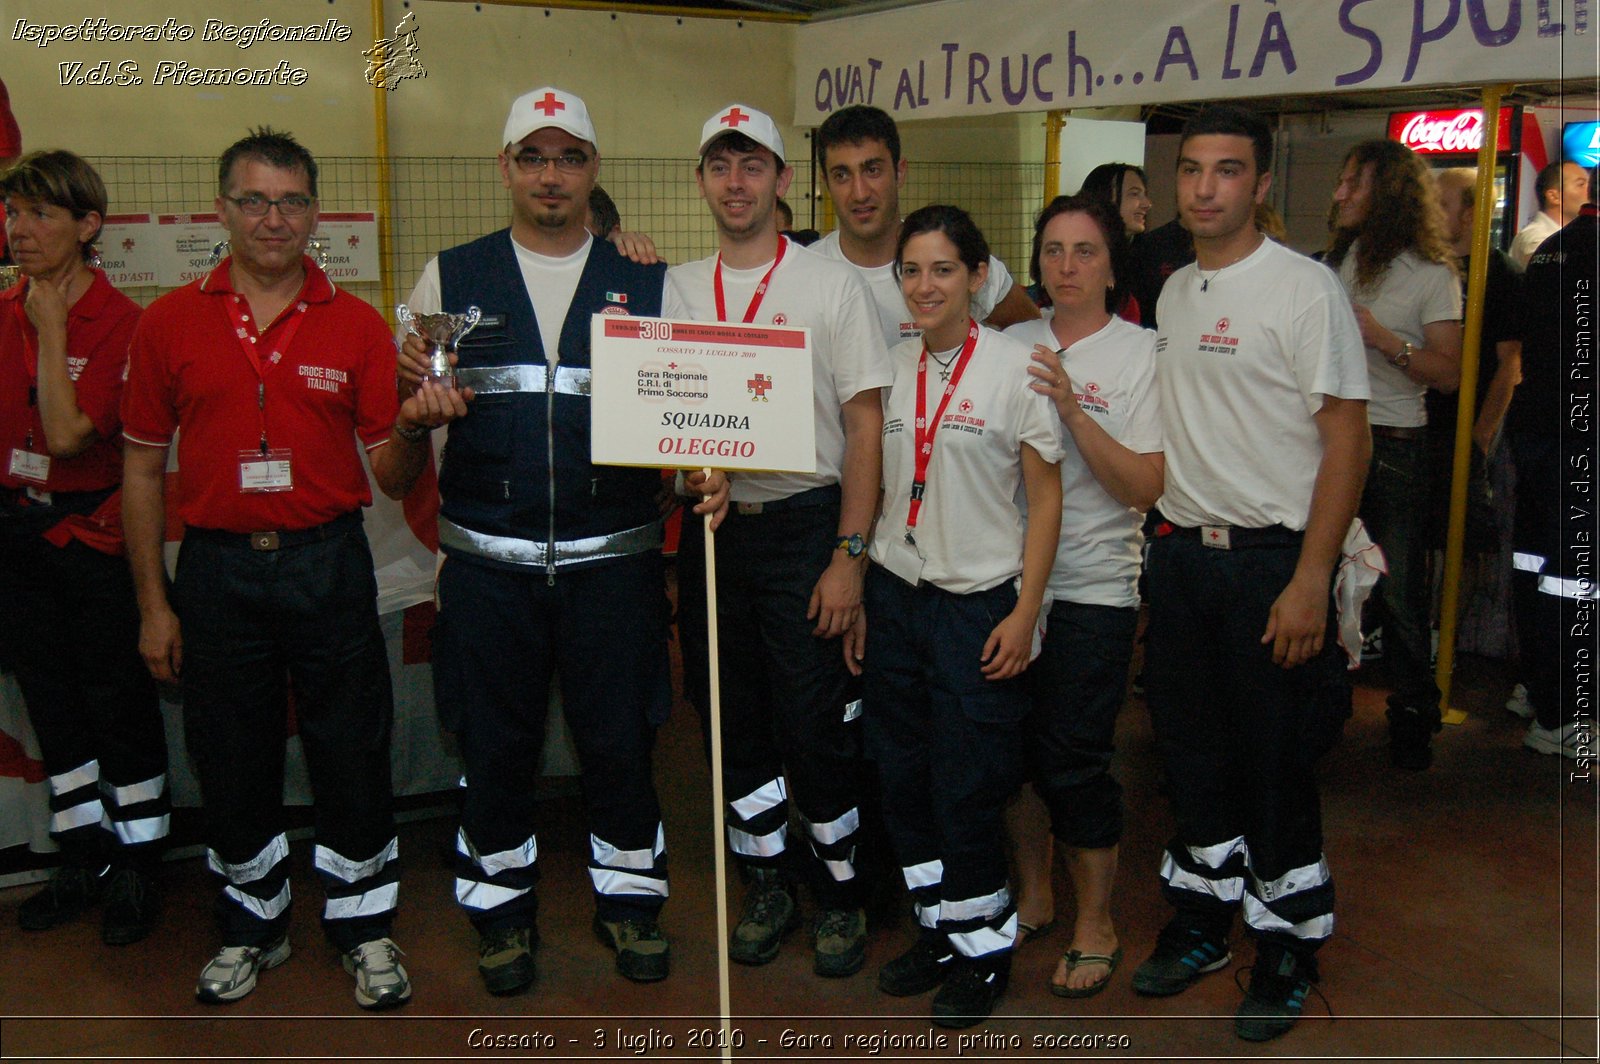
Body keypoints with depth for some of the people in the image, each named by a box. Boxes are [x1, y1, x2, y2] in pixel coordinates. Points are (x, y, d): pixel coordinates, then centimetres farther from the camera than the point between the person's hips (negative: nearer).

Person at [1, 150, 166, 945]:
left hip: (91, 530, -7)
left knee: (118, 701, 4)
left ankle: (137, 869, 18)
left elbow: (68, 435, -23)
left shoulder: (120, 323, -14)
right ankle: (83, 860, 30)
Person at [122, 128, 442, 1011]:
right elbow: (143, 467, 5)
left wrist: (412, 428, -22)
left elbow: (391, 478, 1)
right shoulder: (170, 322, 3)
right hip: (217, 568, 1)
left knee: (353, 755, 6)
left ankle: (366, 928, 24)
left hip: (328, 564, 0)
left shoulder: (357, 326, 2)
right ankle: (251, 928, 32)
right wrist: (153, 604, 2)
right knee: (232, 762, 11)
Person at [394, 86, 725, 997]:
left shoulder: (648, 285, 7)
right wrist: (418, 394, -11)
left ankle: (630, 897, 30)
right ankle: (503, 908, 30)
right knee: (495, 742, 10)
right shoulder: (449, 279, 7)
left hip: (615, 557, 0)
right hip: (489, 563, 1)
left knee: (619, 737, 9)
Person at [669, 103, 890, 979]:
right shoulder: (676, 289, 9)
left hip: (803, 525, -4)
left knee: (818, 725, -1)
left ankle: (839, 890, 19)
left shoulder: (832, 285, -2)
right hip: (709, 526, 4)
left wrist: (849, 555, -12)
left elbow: (865, 427, -6)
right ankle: (768, 883, 28)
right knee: (733, 718, 11)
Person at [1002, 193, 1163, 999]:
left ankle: (1095, 924, 19)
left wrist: (1072, 408, -22)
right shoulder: (1012, 345, 6)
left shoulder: (1140, 355, -5)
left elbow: (1145, 488, -13)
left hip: (1092, 587, -4)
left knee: (1073, 759, -1)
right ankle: (1031, 893, 34)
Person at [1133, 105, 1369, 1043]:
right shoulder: (1173, 293, 11)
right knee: (1194, 752, 15)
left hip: (1272, 559, -6)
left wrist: (1310, 580, -18)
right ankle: (1204, 920, 32)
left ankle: (1289, 948, 21)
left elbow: (1348, 438, -13)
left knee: (1277, 764, 3)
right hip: (1181, 553, 6)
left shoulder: (1305, 289, -9)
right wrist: (1160, 546, 9)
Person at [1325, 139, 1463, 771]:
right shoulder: (1334, 261, 11)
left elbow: (1448, 374, -10)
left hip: (1394, 445, -5)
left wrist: (1384, 338, -21)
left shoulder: (1432, 274, -5)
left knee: (1399, 588, -1)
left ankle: (1413, 712, 14)